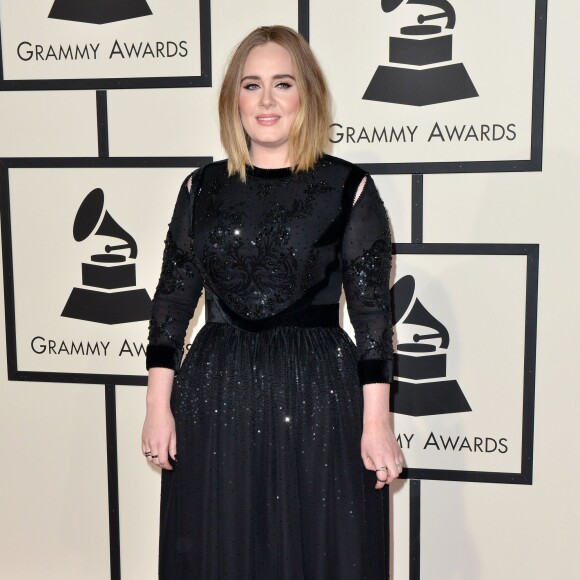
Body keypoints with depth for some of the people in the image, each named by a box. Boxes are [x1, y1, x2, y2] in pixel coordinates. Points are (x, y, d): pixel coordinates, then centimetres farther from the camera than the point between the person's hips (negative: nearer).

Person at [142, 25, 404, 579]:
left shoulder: (349, 188, -3)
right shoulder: (202, 188, 5)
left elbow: (372, 310, -4)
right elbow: (171, 299, 6)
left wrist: (377, 421, -7)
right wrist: (158, 404, 2)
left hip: (318, 396, -2)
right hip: (215, 396, 3)